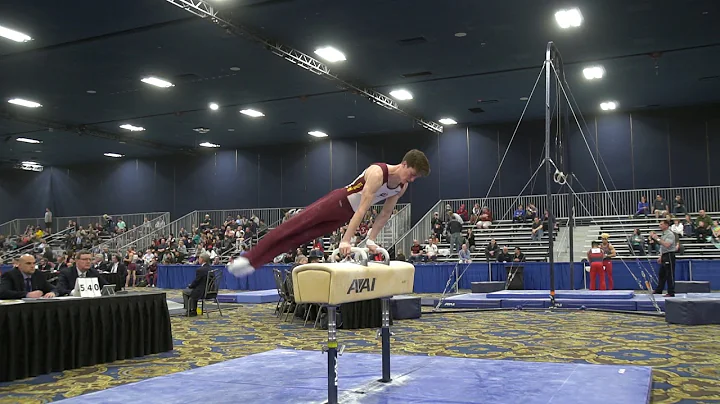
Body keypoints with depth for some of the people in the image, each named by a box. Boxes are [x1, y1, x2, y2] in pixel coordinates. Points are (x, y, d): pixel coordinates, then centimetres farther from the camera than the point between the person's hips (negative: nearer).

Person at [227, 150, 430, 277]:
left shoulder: (402, 186, -5)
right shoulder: (377, 172, -29)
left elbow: (385, 214, 5)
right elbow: (363, 208, -34)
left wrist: (371, 239, -1)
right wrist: (346, 240, -36)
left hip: (348, 214, 6)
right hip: (338, 201, -6)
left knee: (302, 236, 3)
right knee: (293, 227, -10)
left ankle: (253, 263, 5)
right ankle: (249, 259, -8)